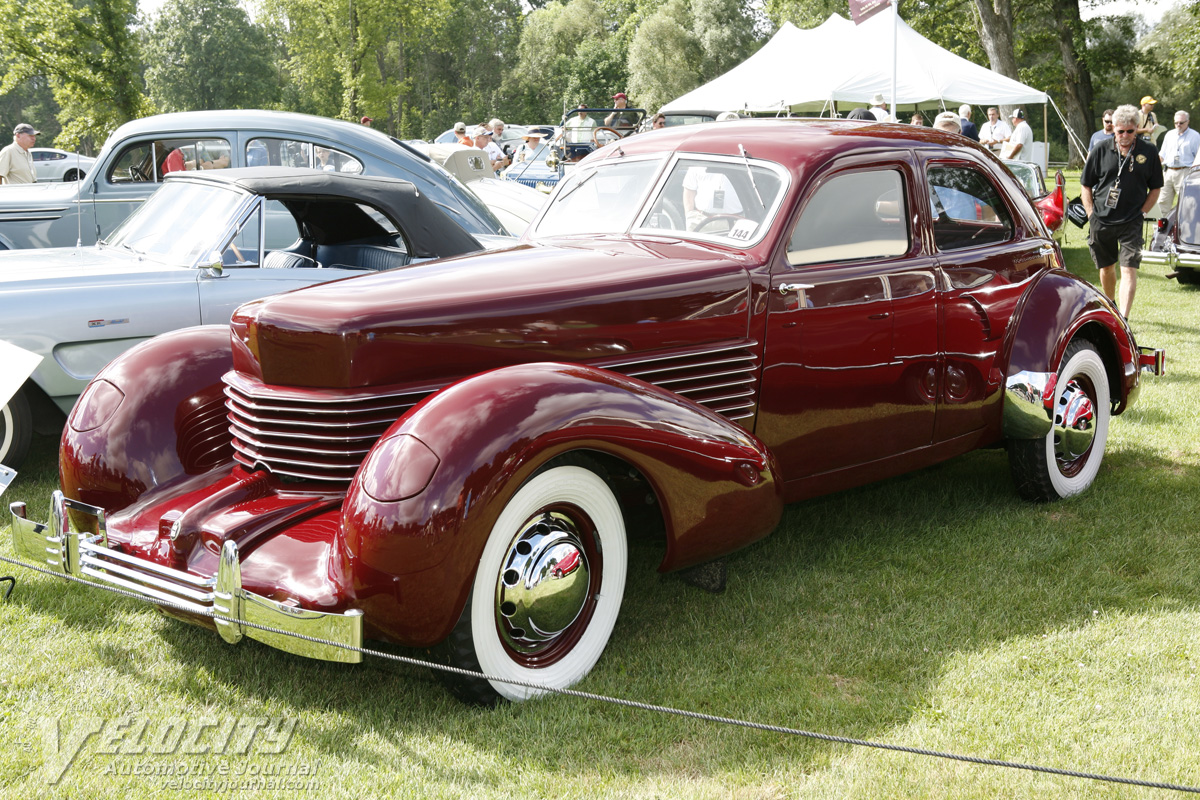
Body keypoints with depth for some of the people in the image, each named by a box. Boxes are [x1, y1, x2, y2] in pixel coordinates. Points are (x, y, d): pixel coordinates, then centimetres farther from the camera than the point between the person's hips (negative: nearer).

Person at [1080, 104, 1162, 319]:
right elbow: (1085, 185, 9)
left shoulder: (1149, 152, 0)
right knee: (1106, 267, 16)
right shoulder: (1101, 151, 1)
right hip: (1101, 221, 2)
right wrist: (1091, 213, 0)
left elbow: (1156, 188, 9)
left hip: (1131, 222, -2)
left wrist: (1141, 212, -1)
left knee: (1129, 269, -12)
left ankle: (1123, 319, -17)